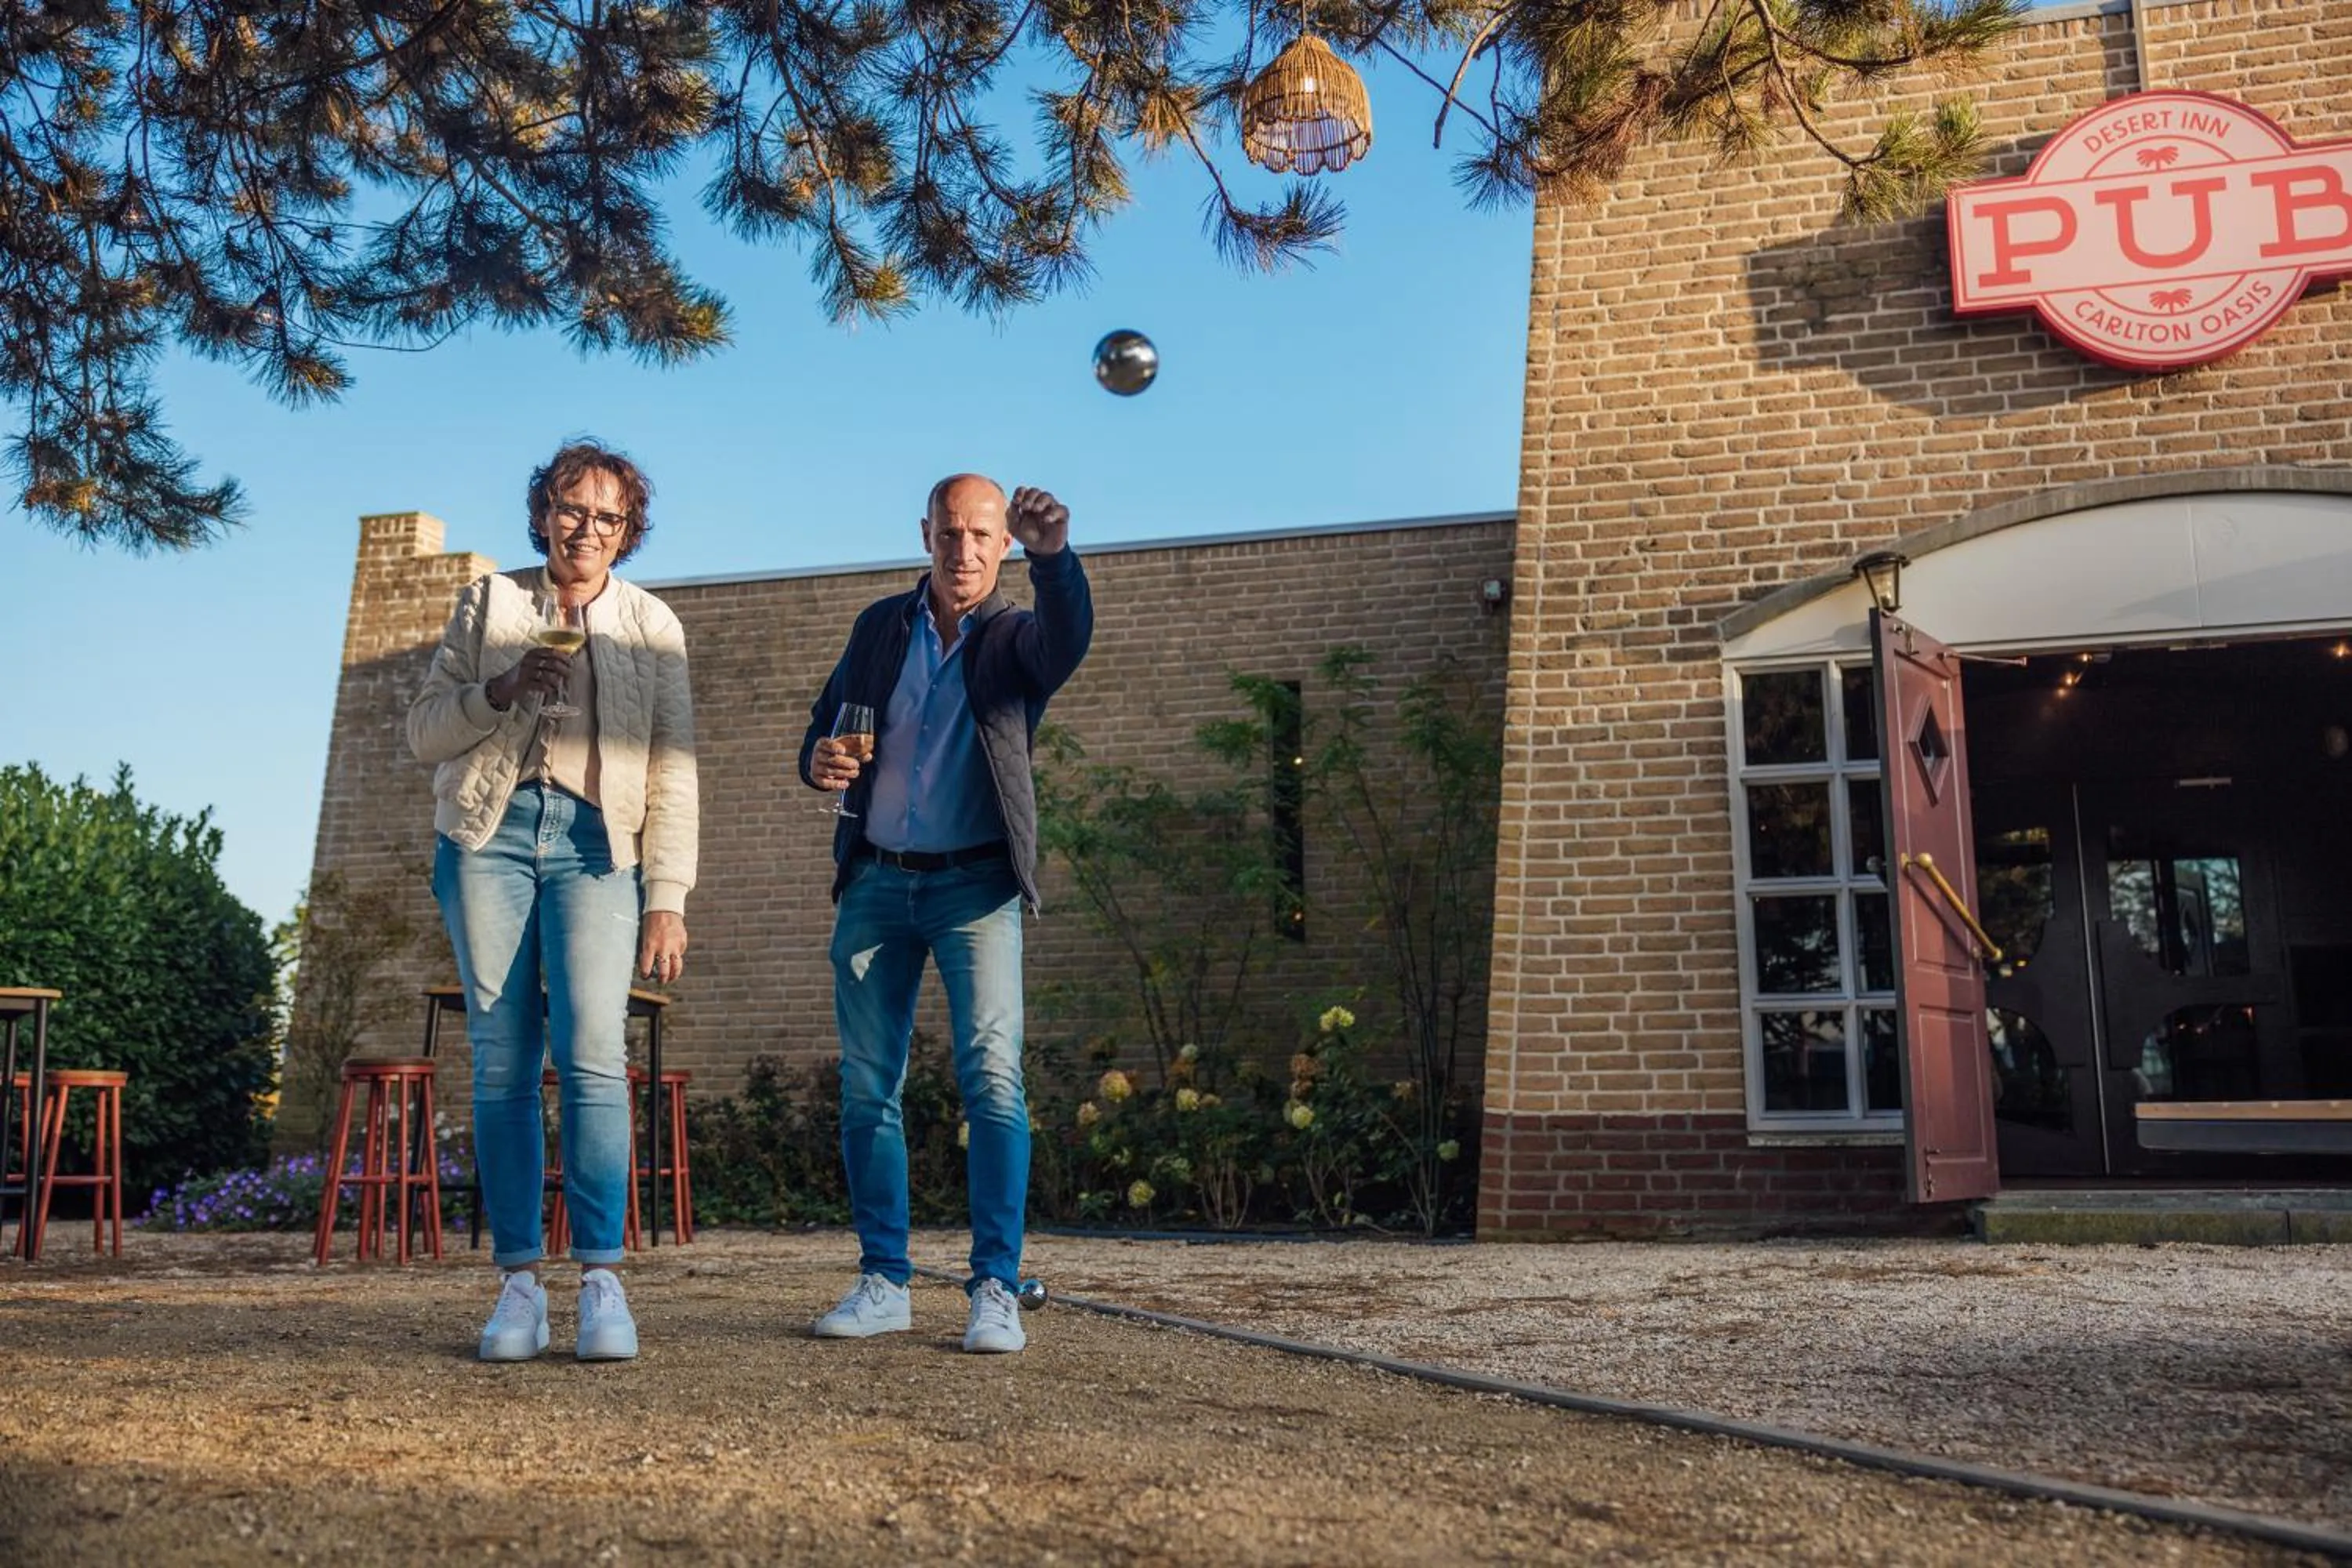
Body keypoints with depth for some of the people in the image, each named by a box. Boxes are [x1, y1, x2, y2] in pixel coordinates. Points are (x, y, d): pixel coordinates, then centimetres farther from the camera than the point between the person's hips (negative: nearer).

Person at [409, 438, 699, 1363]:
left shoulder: (652, 625, 12)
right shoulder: (487, 601, 15)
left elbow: (672, 771, 7)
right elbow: (423, 732, 10)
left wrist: (667, 897, -2)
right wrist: (500, 690, -9)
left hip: (594, 841, -1)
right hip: (490, 833, 2)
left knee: (592, 1051, -16)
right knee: (501, 1060, -3)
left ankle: (602, 1280, -13)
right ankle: (518, 1282, 2)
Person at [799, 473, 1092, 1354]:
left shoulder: (1015, 637, 1)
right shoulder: (880, 627, 12)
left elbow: (1069, 637, -22)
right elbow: (824, 721, 16)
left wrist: (1053, 555, -42)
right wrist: (818, 760, -8)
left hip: (975, 886, -3)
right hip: (876, 884, 4)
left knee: (992, 1075, -14)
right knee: (867, 1085, 4)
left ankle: (995, 1290, -8)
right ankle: (883, 1282, 15)